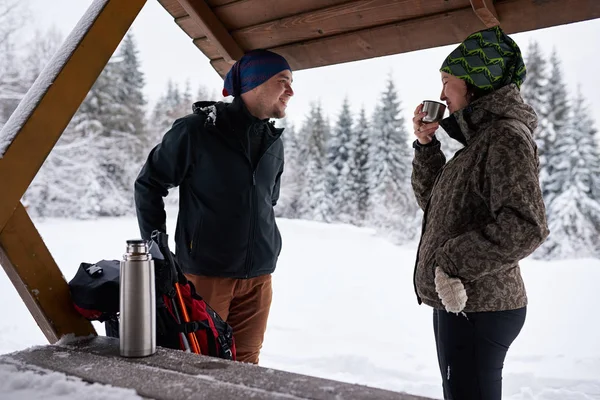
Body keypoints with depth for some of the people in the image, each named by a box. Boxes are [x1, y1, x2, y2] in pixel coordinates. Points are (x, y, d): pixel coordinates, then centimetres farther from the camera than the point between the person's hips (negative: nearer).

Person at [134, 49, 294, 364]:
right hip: (206, 274, -5)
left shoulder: (274, 143, 9)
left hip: (259, 277, 5)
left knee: (245, 365, 10)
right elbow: (148, 185, -1)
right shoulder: (196, 131, -9)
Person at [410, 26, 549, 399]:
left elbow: (525, 227, -28)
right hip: (460, 302, 10)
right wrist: (426, 145, 7)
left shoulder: (507, 136, -16)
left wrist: (451, 262, -22)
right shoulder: (481, 139, 14)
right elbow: (433, 201, 18)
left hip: (477, 310, -10)